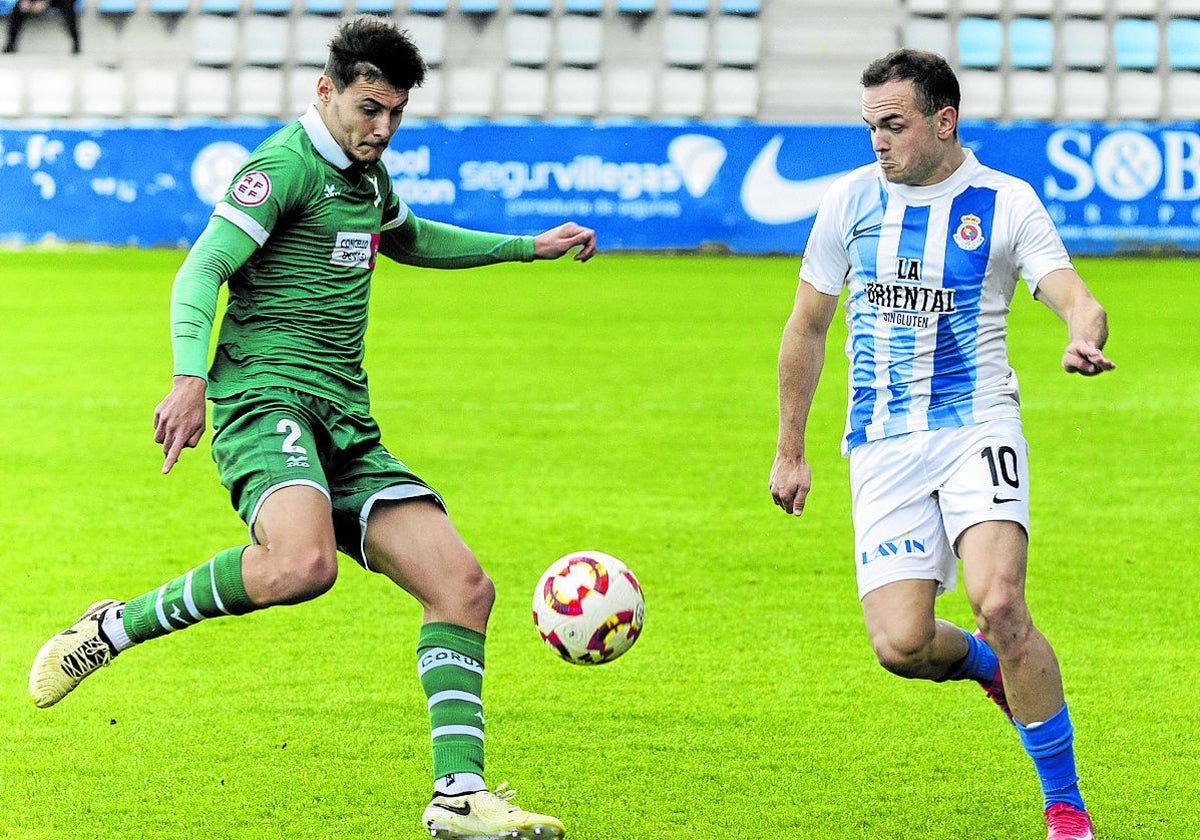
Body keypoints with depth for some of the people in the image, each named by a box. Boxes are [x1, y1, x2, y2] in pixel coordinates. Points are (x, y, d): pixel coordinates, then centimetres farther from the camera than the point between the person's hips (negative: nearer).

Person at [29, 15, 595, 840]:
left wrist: (525, 248, 45)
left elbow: (409, 240, 45)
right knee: (301, 564, -37)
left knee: (463, 586, -5)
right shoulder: (287, 163, -6)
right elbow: (202, 269, -16)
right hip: (267, 394, -9)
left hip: (345, 423, 9)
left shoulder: (366, 174, 21)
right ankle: (114, 628, -16)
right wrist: (190, 377, -33)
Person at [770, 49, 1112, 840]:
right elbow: (806, 329, 17)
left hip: (975, 427, -3)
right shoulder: (850, 200, 7)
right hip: (881, 447, 3)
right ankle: (988, 664, 27)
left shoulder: (1005, 202, -1)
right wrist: (790, 451, 19)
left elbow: (1079, 302, -12)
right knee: (901, 643, -12)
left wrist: (1086, 339, -37)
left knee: (998, 601, -25)